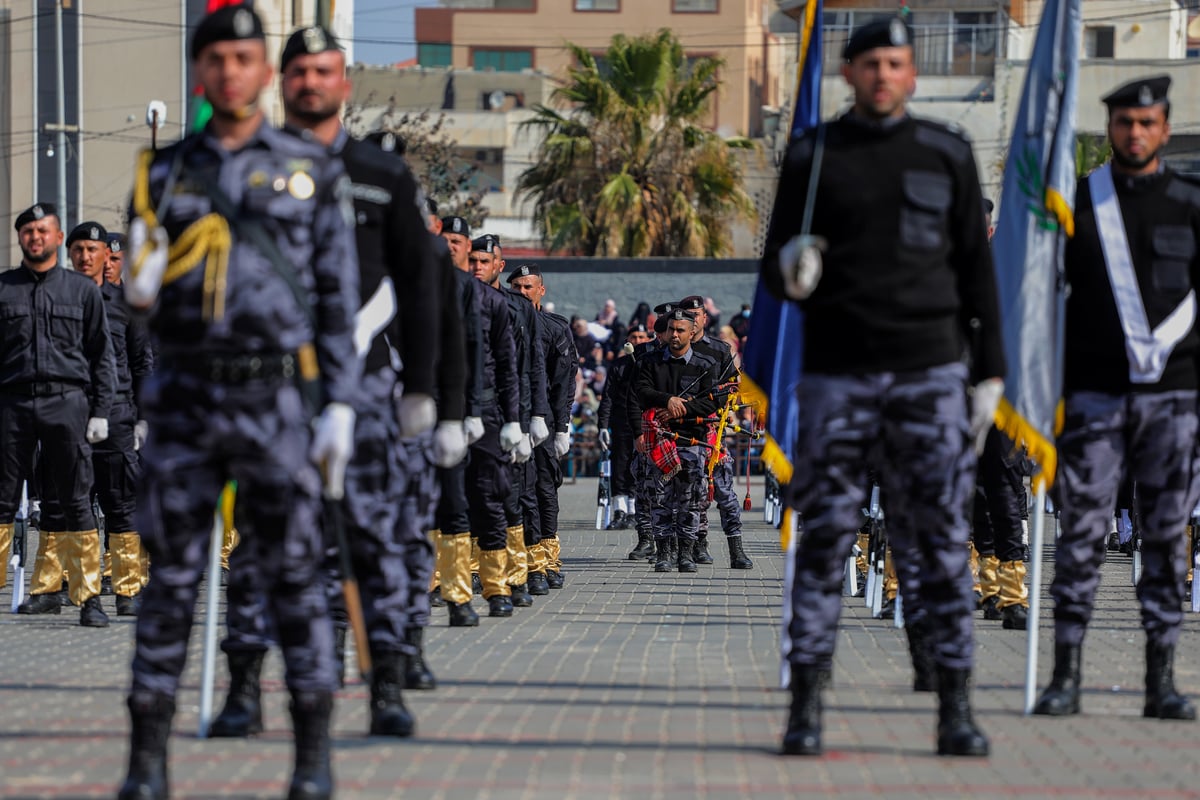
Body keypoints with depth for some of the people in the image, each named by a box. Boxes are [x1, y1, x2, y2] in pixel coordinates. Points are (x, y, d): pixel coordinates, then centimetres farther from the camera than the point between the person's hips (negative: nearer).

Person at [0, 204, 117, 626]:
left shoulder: (83, 290, 11)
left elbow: (102, 355, 12)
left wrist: (100, 412, 4)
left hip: (66, 402, -1)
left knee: (74, 503, -2)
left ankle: (88, 596, 0)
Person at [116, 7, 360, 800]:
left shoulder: (312, 172, 3)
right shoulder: (166, 174, 10)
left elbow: (338, 301, 2)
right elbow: (144, 295, 14)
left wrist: (341, 409, -5)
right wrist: (144, 276, -11)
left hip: (277, 398, -2)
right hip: (186, 398, 2)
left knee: (294, 575, -2)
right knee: (171, 577, 2)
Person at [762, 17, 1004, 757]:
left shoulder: (947, 155, 9)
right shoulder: (812, 157, 7)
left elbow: (976, 269, 10)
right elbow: (775, 268, 10)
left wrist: (990, 370, 3)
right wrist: (790, 273, -15)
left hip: (929, 372, 0)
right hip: (838, 374, 0)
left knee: (941, 541, -2)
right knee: (824, 537, -4)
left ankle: (956, 709, 1)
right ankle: (806, 708, 0)